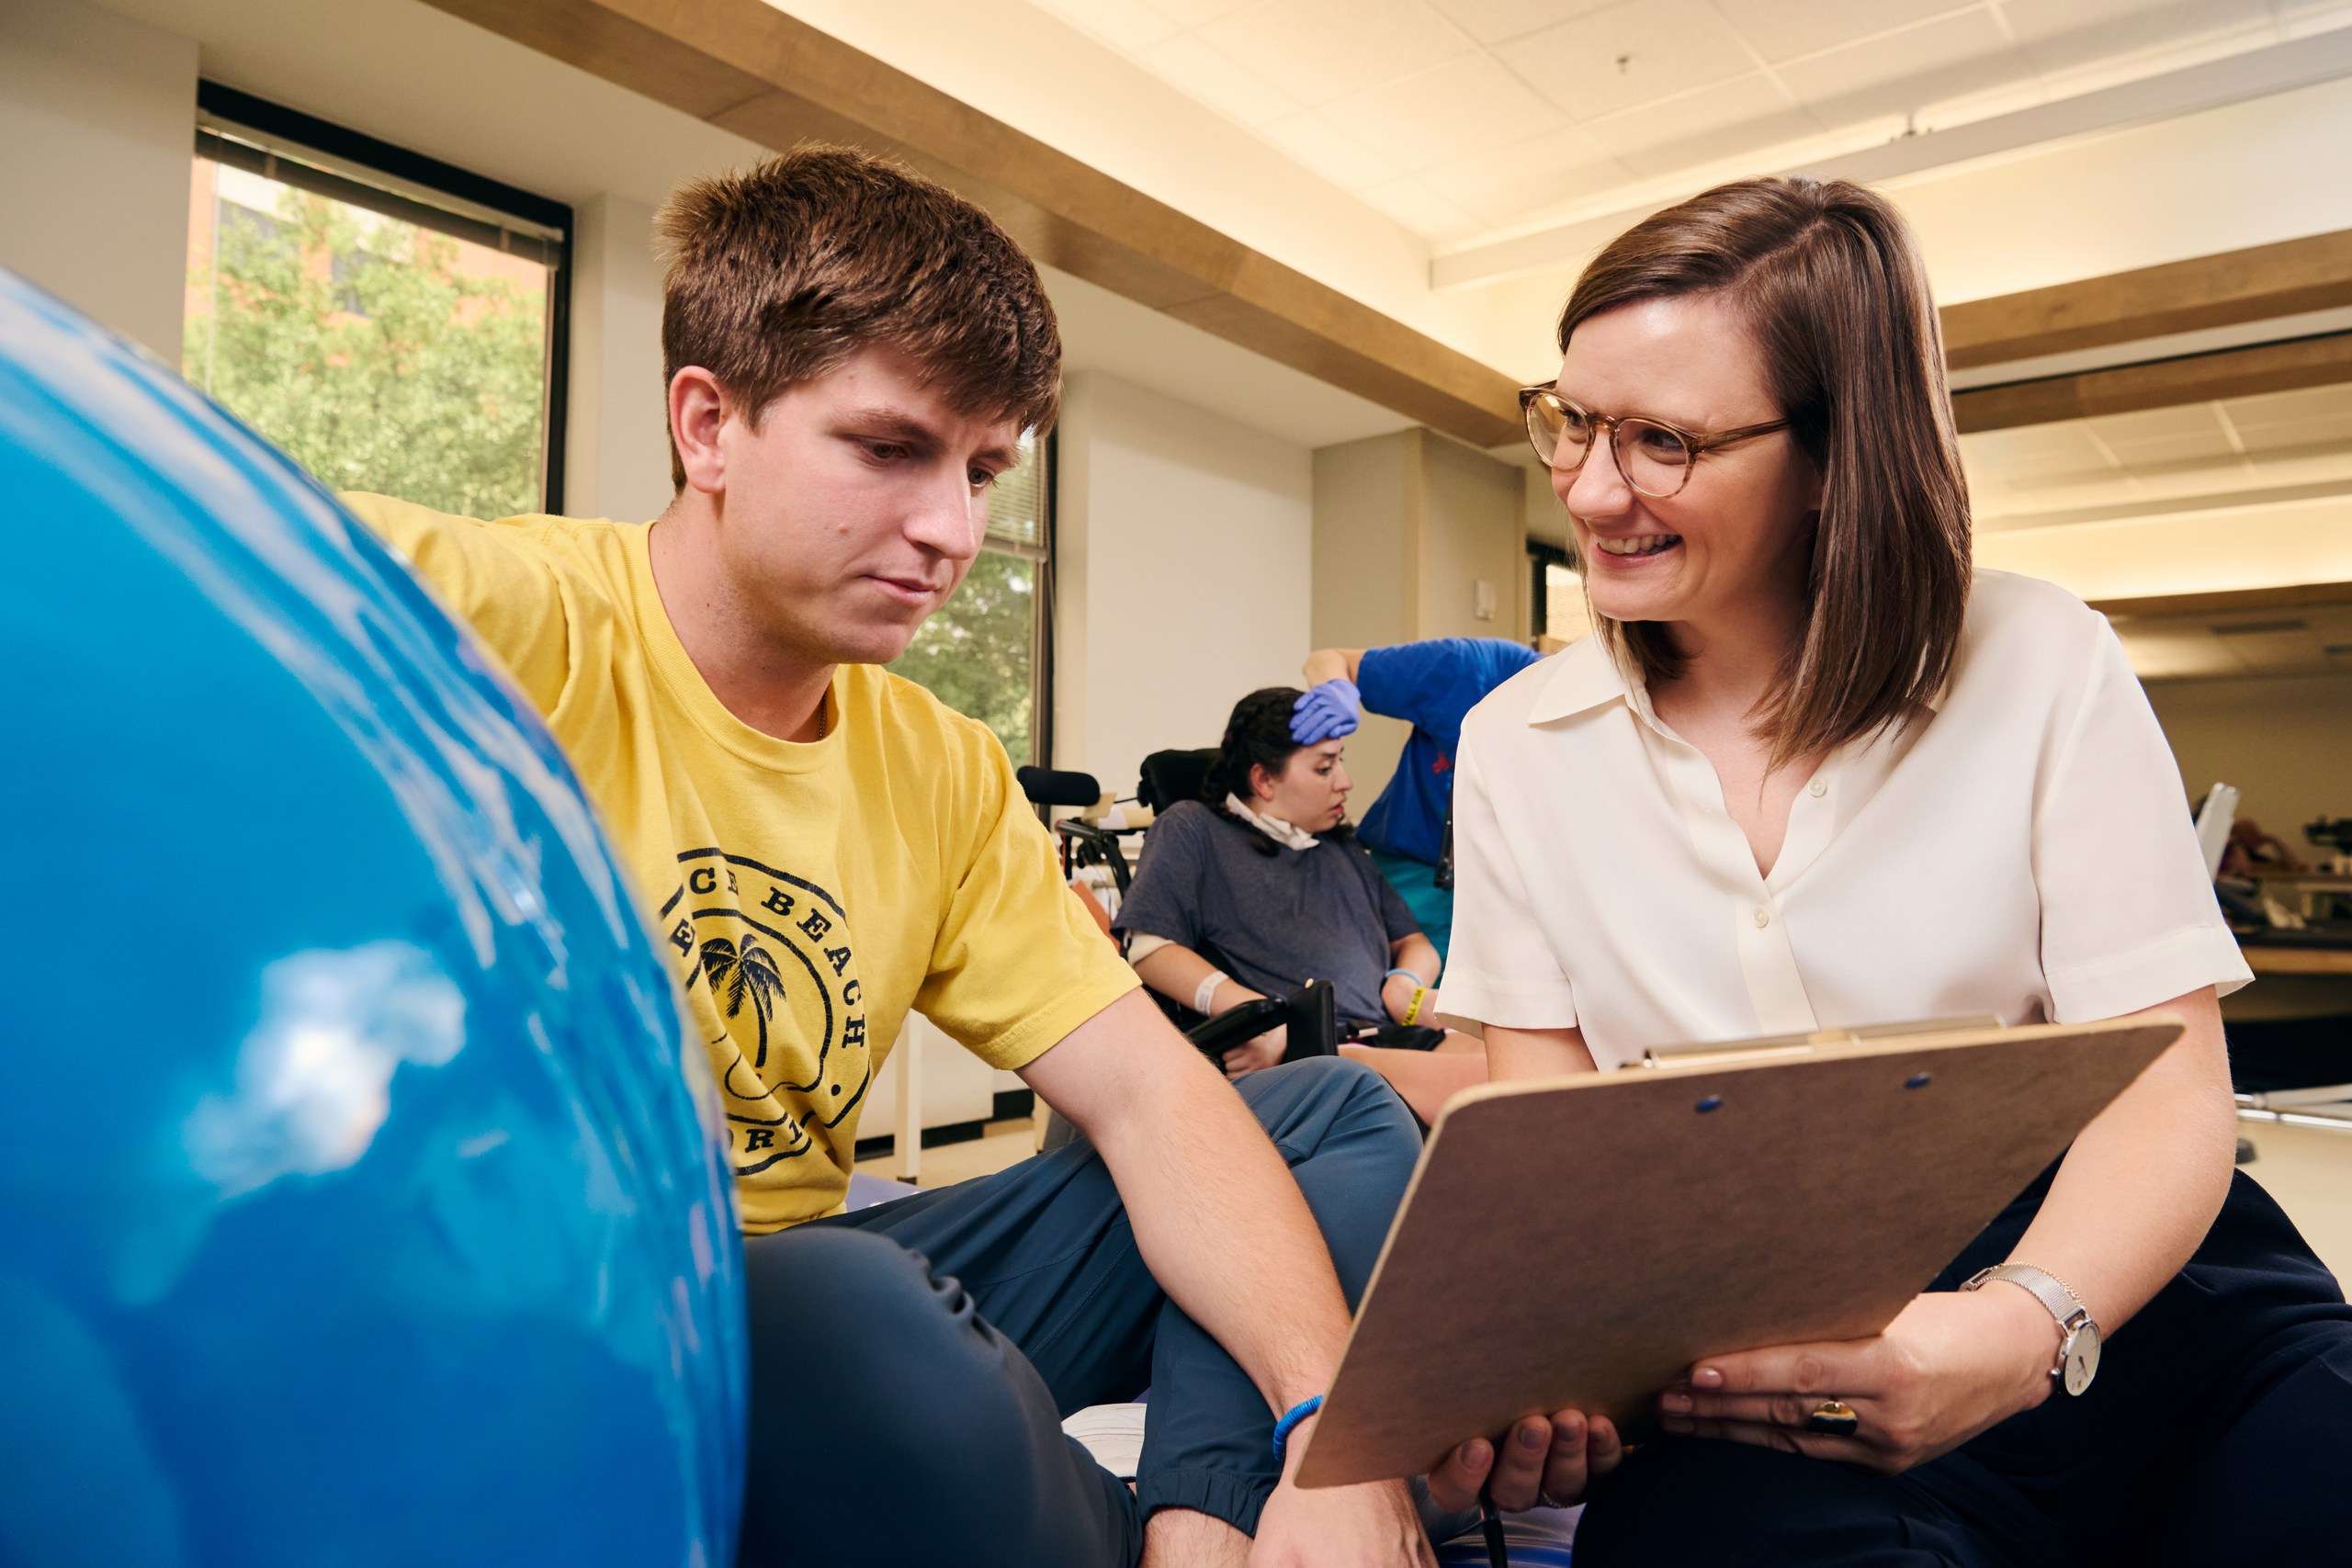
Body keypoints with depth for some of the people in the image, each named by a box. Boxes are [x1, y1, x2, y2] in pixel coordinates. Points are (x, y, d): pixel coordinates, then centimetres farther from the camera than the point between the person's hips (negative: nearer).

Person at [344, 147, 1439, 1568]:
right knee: (854, 1313, -39)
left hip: (814, 1291, 6)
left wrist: (1335, 1426, -18)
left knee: (1340, 1113, 5)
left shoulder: (945, 774, 3)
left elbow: (1149, 1092, -3)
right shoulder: (497, 620, -15)